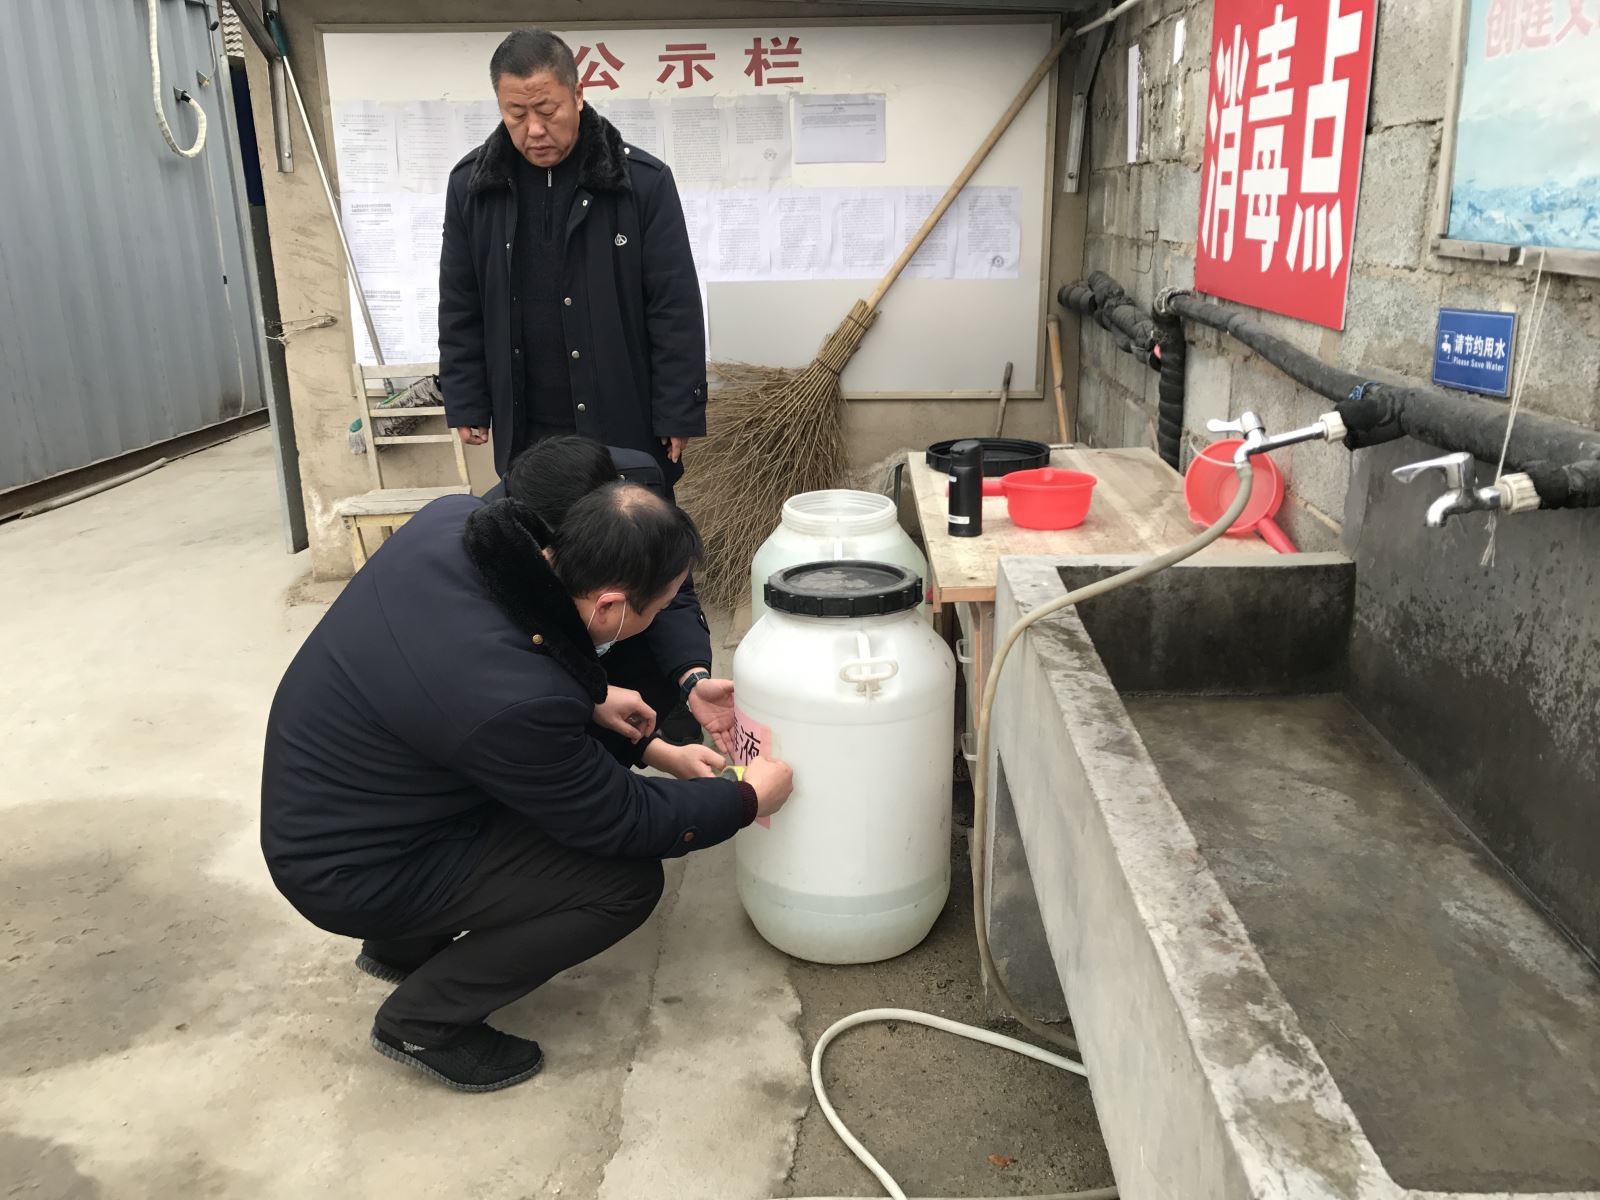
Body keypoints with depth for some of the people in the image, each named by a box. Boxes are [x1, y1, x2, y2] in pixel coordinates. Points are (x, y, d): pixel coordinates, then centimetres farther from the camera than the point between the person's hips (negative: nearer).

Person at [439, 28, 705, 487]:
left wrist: (678, 415, -10)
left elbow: (675, 311, -8)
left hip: (626, 428, -3)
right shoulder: (470, 184, 1)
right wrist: (466, 406, 4)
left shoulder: (644, 180, -8)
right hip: (525, 433, 3)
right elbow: (460, 311, 8)